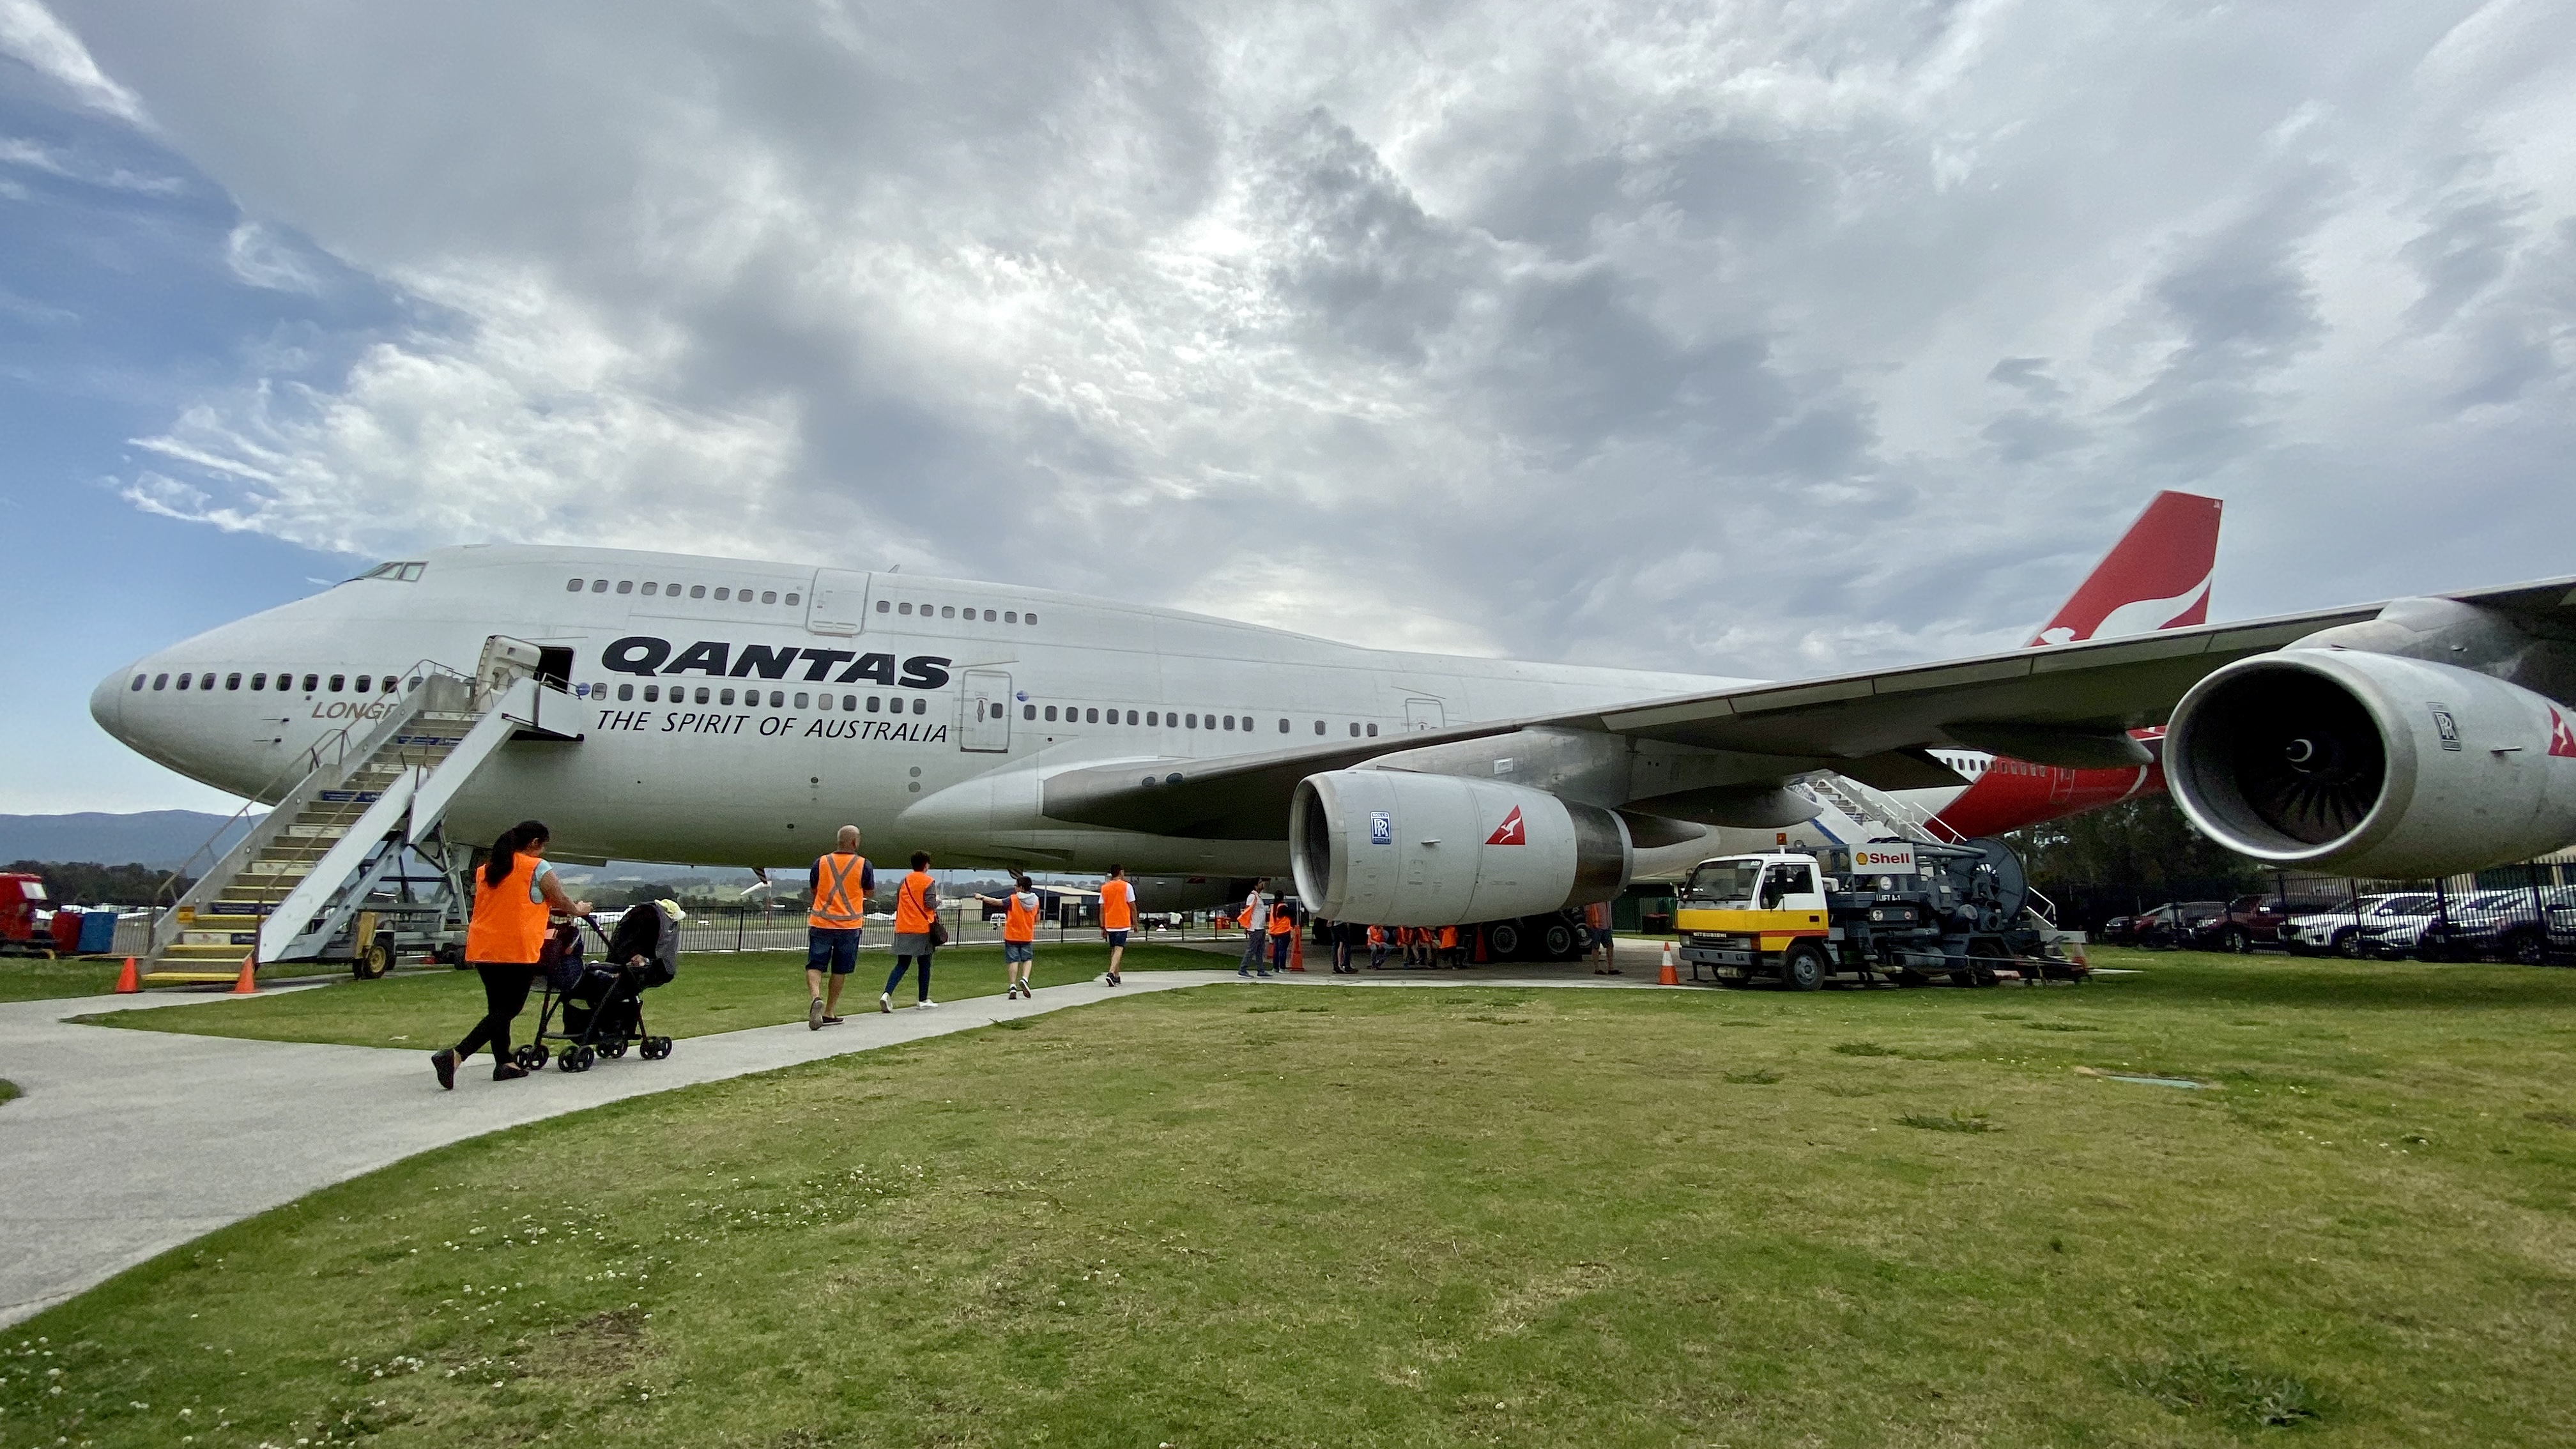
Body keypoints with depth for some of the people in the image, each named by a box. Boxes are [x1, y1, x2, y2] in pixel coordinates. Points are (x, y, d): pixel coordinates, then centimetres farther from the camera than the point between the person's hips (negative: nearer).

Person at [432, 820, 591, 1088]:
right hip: (517, 950, -7)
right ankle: (455, 1056, -15)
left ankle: (504, 1063, 21)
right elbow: (562, 904, 3)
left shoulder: (486, 869, 17)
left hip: (482, 948, 7)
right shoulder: (538, 868, -3)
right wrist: (580, 910, 24)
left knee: (498, 1008, 16)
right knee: (508, 1010, -2)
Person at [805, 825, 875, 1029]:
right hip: (850, 925, -1)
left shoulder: (821, 862, 2)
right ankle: (829, 1013, 16)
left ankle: (815, 997, -24)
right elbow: (869, 893, 7)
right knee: (840, 970, 11)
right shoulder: (864, 865, -4)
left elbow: (813, 891, 13)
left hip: (820, 924, 1)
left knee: (815, 965, 3)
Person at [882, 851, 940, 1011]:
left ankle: (887, 994, -13)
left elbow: (897, 903, 15)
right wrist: (937, 901, 5)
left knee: (902, 964, 7)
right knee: (925, 965, 8)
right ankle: (924, 1000, 13)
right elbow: (930, 905, -15)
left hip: (902, 929, 5)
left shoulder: (904, 881, 10)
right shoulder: (928, 882, -7)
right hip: (922, 929, -5)